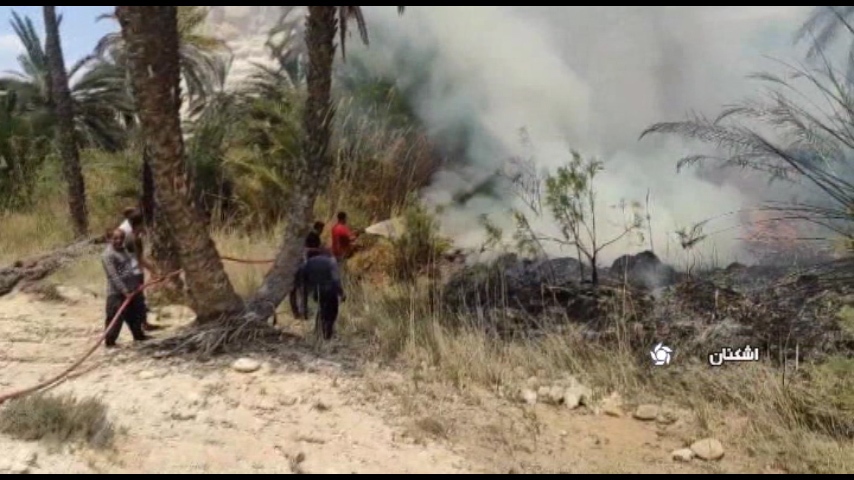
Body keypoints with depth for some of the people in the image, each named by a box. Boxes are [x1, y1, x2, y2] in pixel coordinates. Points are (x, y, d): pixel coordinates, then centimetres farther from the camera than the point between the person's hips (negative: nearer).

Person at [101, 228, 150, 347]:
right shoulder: (108, 255, -16)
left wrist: (137, 283, 15)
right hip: (117, 292, -9)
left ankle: (138, 335, 34)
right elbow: (113, 276, -21)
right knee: (116, 317, -5)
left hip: (131, 289, 9)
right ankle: (110, 341, 6)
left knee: (136, 313, 18)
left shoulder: (125, 250, 11)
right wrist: (124, 291, -24)